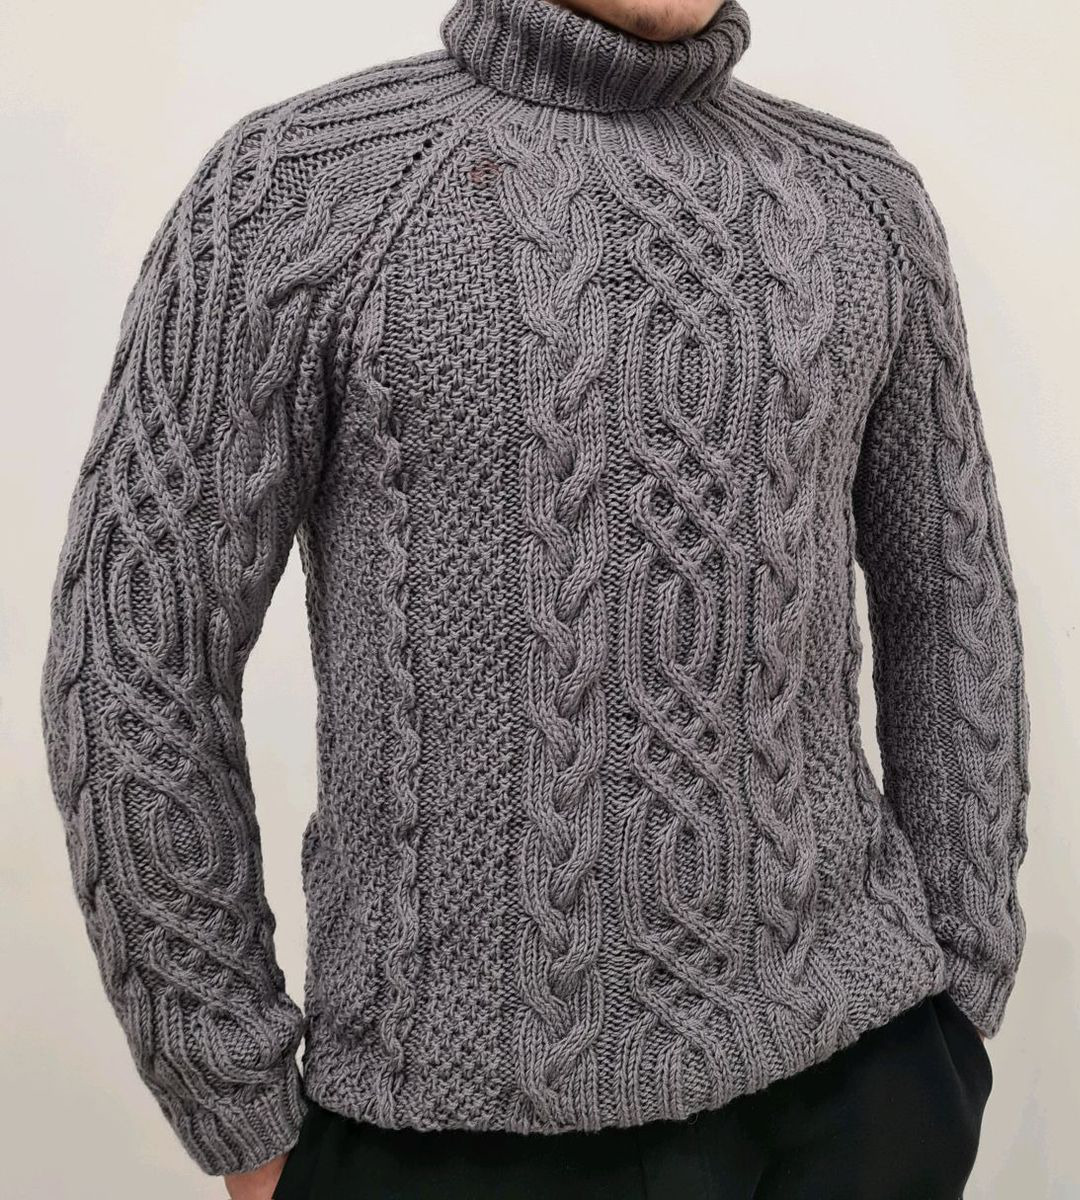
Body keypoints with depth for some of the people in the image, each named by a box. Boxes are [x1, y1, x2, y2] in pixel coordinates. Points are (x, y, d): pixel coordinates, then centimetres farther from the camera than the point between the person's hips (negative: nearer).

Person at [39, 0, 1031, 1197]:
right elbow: (132, 658, -9)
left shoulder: (862, 198, 4)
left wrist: (960, 999, 9)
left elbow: (950, 604, 10)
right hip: (476, 1102, -3)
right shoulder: (293, 188, -9)